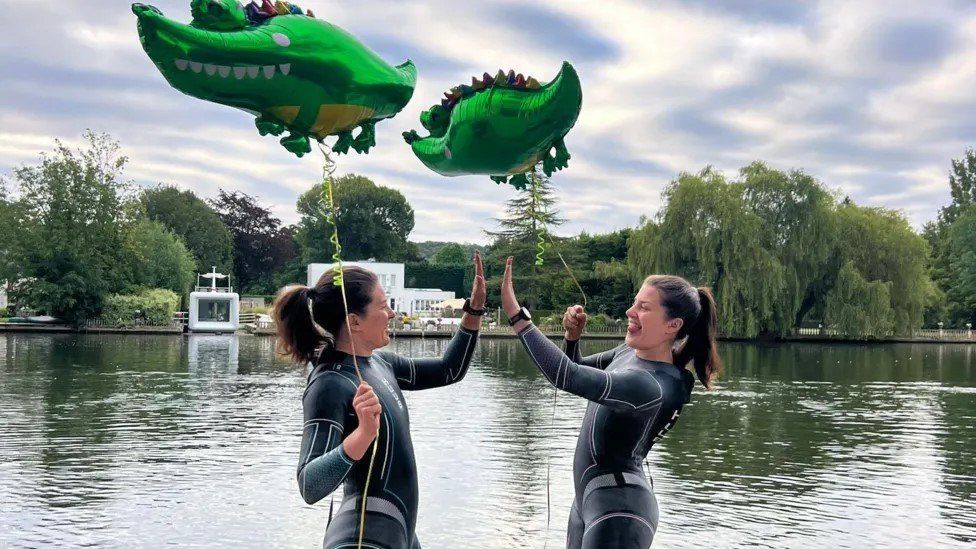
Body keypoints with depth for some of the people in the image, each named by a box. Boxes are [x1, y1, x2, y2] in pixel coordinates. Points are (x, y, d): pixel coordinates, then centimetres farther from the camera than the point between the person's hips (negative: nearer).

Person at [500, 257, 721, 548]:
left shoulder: (652, 386, -27)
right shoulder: (628, 353, 1)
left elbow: (569, 376, -38)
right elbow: (578, 368, 18)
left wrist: (515, 314, -37)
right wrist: (573, 336, -4)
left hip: (618, 512, -9)